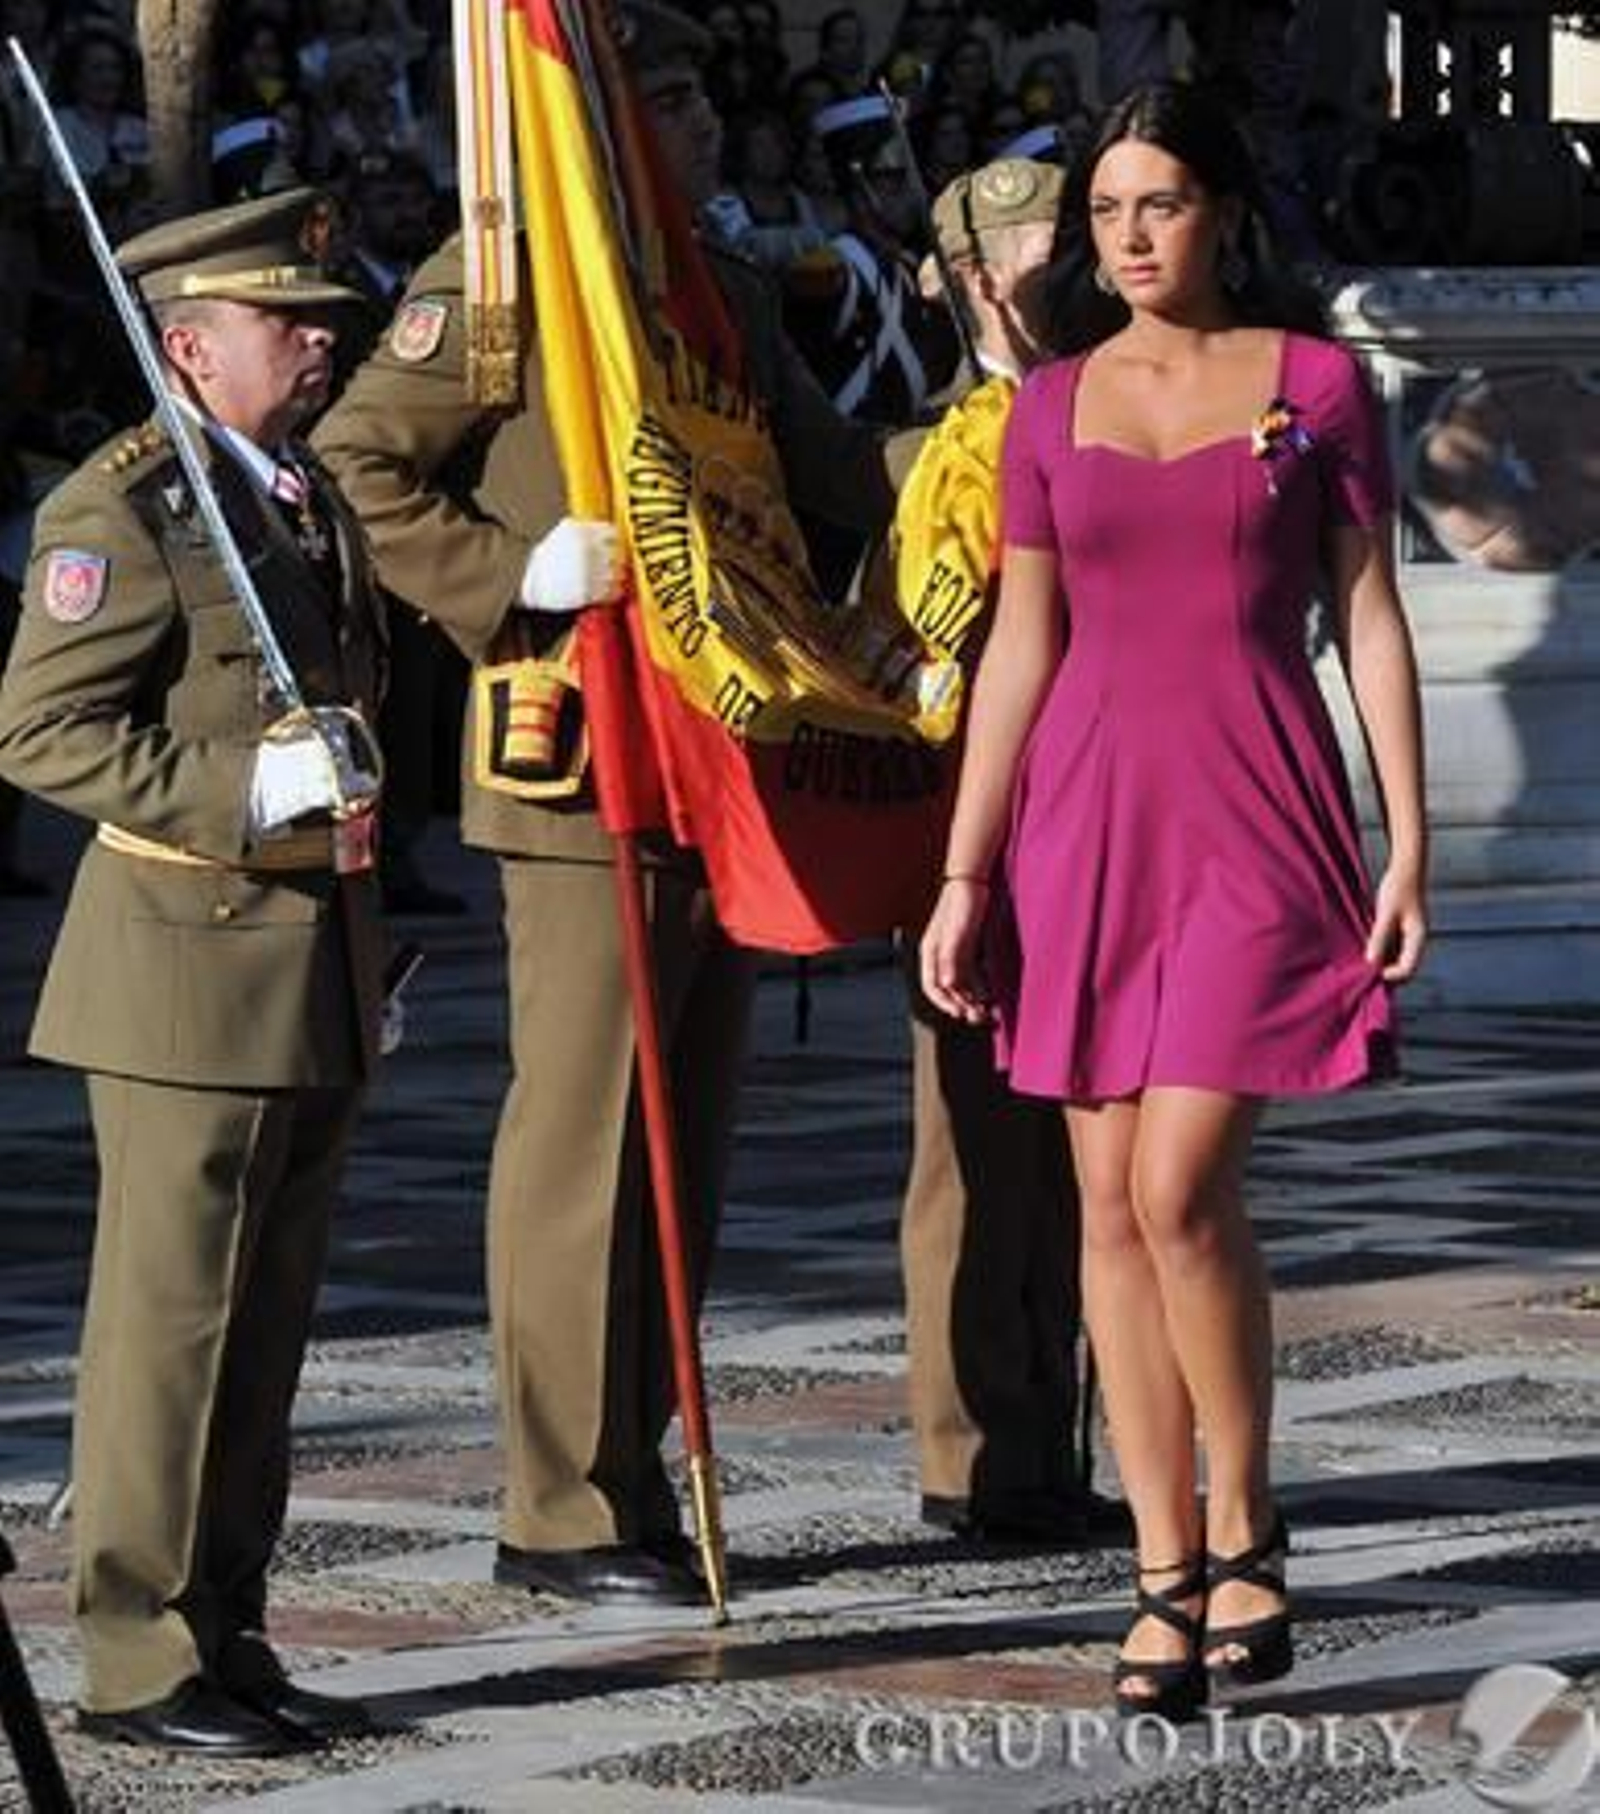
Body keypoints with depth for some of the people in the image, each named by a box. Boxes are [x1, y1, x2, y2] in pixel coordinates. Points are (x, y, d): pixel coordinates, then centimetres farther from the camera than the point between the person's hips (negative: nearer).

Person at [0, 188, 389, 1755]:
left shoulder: (312, 502, 16)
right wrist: (247, 790, -23)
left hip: (315, 970, 8)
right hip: (189, 966, -8)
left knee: (263, 1329, 11)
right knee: (170, 1323, -5)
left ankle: (225, 1640, 17)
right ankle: (136, 1664, 0)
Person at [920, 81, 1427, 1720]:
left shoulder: (1315, 383, 2)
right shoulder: (1052, 407, 9)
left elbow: (1370, 617, 3)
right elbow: (1018, 649, 9)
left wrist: (1408, 841, -3)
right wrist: (962, 874, 5)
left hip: (1256, 815, -3)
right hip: (1087, 813, 4)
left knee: (1181, 1187, -14)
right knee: (1111, 1206, 2)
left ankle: (1244, 1534, 5)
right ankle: (1169, 1579, 7)